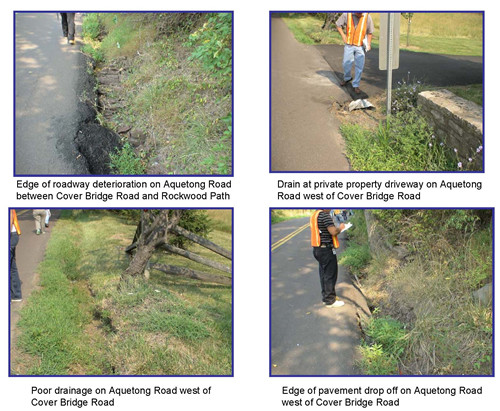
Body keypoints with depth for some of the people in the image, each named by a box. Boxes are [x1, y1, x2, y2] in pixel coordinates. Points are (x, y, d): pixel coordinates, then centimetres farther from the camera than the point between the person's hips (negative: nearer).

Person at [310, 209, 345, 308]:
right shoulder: (325, 215, -19)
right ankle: (330, 301, 5)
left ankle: (325, 297, 28)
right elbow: (333, 231, -23)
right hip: (326, 250, -9)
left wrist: (337, 229, 14)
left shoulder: (314, 215, 11)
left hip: (318, 249, 9)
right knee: (330, 275, -1)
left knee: (324, 274, 18)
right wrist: (340, 227, -4)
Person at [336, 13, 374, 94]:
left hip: (360, 45, -1)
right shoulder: (347, 14, -11)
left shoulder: (367, 16, -10)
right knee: (346, 63, 10)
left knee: (359, 66, 0)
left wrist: (368, 44, -7)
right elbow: (338, 25, 3)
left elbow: (370, 32, 1)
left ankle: (356, 85, 12)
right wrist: (343, 36, -4)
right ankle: (347, 78, 39)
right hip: (349, 45, 1)